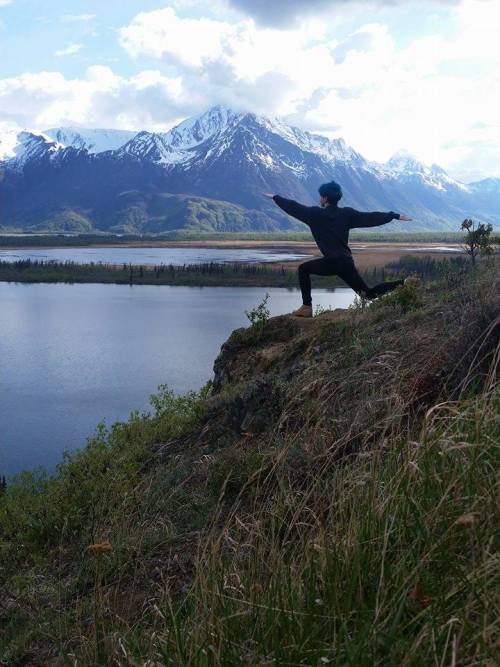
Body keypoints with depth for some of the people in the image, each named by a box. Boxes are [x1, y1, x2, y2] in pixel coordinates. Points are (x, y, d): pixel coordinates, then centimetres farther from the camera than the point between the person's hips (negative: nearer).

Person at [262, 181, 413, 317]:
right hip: (347, 262, 5)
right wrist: (396, 216, 13)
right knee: (369, 293, 7)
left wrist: (275, 197, 22)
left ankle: (307, 308, 11)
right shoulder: (346, 213, 8)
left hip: (331, 262, -5)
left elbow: (294, 207, 8)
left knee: (304, 269, 18)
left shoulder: (316, 214, -2)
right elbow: (371, 218, 7)